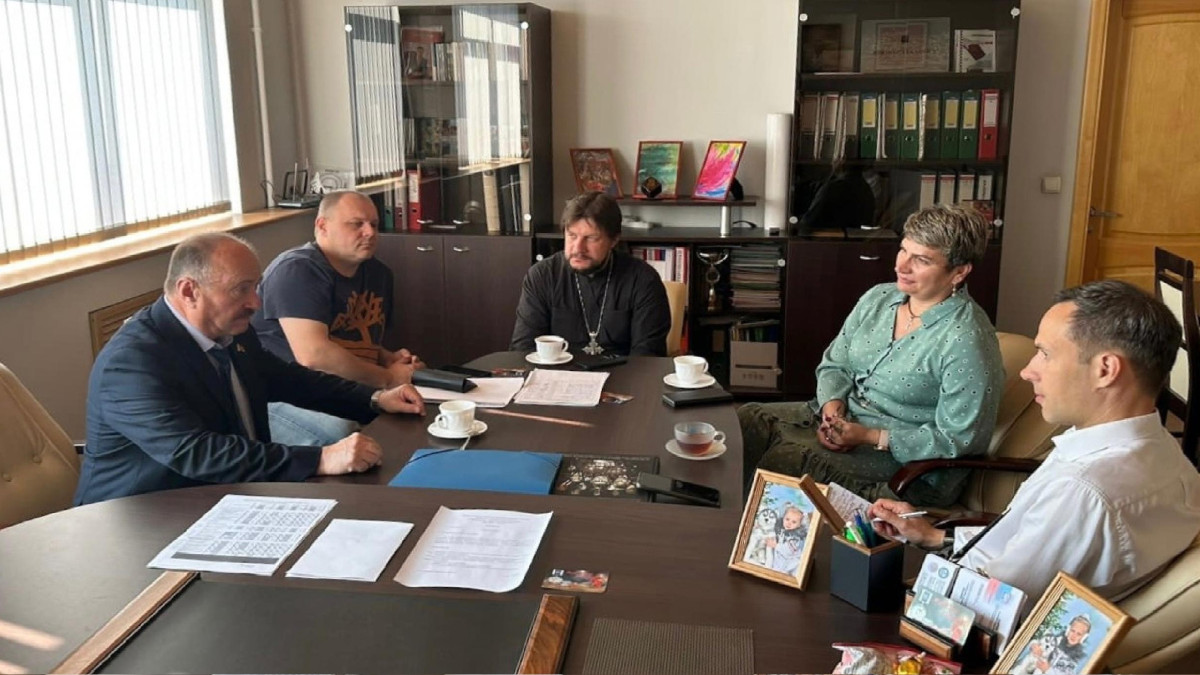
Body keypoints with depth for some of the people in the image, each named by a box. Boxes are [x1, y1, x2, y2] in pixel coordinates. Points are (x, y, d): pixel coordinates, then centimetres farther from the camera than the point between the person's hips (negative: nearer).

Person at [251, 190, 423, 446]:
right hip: (280, 396, -8)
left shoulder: (377, 273, 13)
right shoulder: (297, 270, -14)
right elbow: (313, 355, -27)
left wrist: (389, 359, 5)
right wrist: (387, 378, -18)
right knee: (342, 433, -36)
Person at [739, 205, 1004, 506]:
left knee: (790, 454, -29)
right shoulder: (878, 298, 5)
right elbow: (834, 365, 13)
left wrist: (868, 437, -21)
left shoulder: (967, 341, -19)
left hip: (908, 461, -7)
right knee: (747, 419, -11)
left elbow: (959, 439, -19)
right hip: (844, 417, 8)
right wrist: (833, 408, -9)